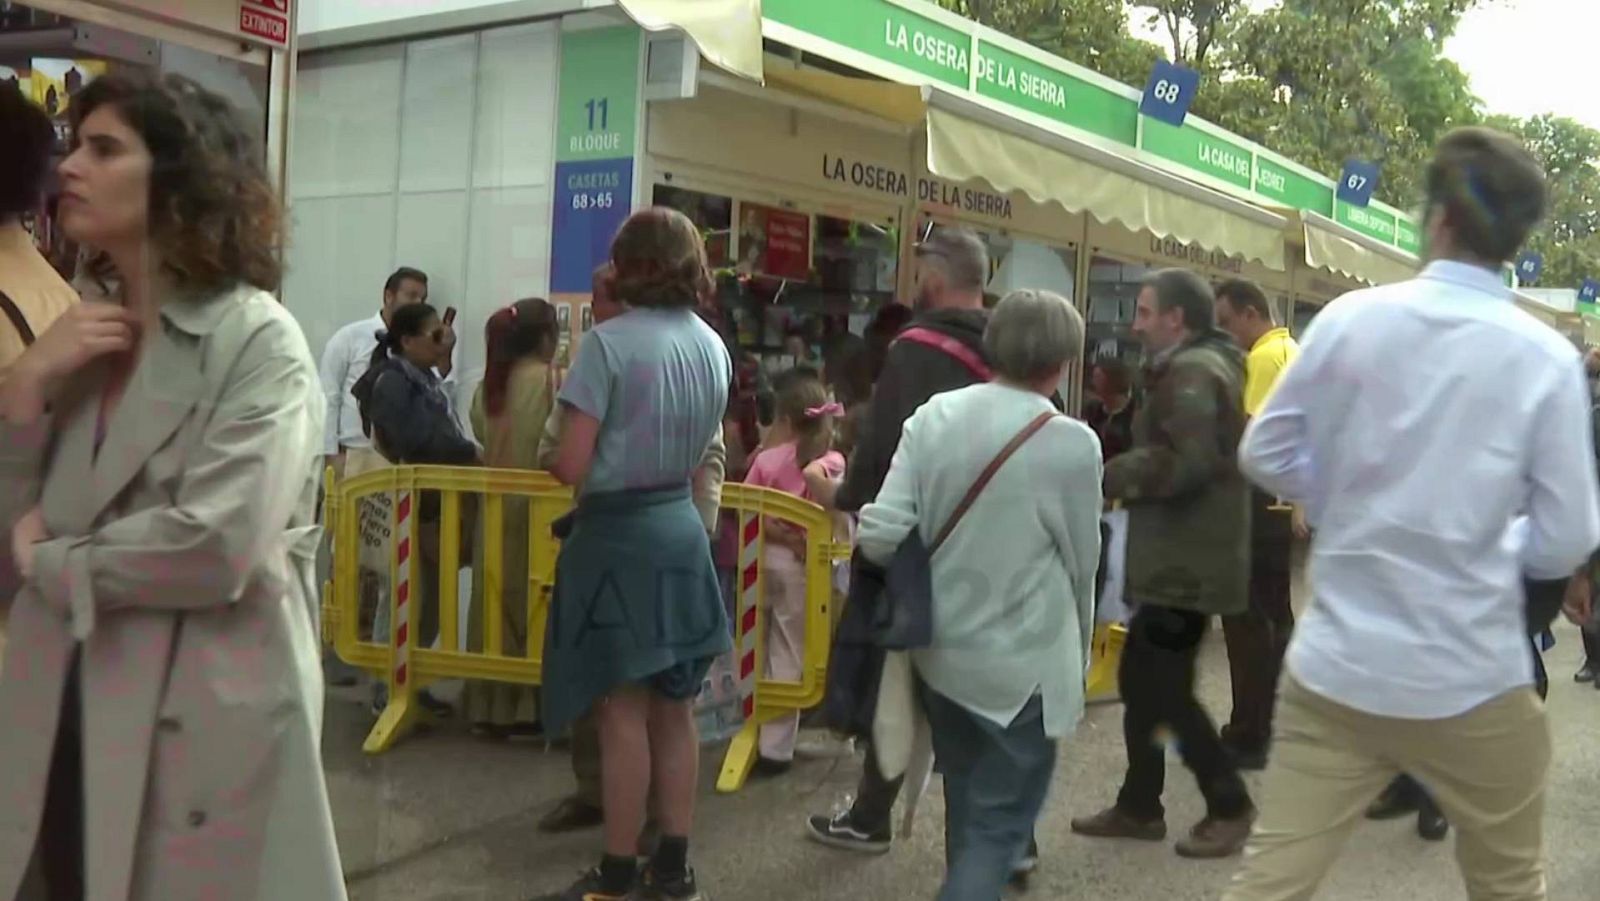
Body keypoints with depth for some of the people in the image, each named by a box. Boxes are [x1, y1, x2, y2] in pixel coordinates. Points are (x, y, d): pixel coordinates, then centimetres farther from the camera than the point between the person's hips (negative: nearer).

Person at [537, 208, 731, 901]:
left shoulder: (609, 342, -14)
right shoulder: (714, 347, 7)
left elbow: (571, 466, -16)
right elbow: (699, 451, 9)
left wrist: (554, 459, 4)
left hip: (617, 535, -6)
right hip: (682, 530, 7)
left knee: (623, 714, 1)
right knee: (673, 710, 13)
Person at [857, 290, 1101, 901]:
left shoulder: (933, 416, -6)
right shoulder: (1073, 443, -14)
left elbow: (880, 536, -11)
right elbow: (1081, 565, -5)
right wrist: (1078, 654, 12)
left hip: (940, 652, 5)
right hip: (1022, 664, -4)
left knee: (966, 804, 24)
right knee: (998, 822, 7)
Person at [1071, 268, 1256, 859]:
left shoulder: (1191, 371, -16)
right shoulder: (1200, 367, 18)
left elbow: (1185, 463, -26)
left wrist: (1110, 476, -15)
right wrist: (1126, 474, 7)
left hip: (1186, 562, -11)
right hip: (1179, 556, 11)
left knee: (1166, 690, -4)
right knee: (1141, 680, 14)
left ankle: (1230, 806, 10)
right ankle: (1139, 806, 23)